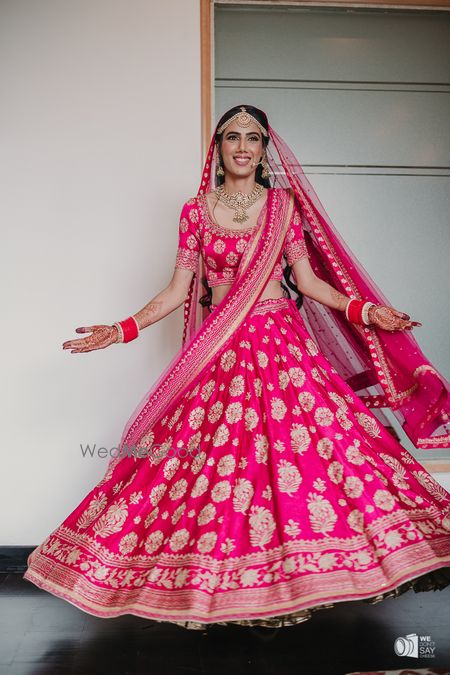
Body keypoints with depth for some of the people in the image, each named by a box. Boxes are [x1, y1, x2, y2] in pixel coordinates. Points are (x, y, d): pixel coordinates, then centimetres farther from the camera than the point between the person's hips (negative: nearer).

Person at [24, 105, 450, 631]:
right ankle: (215, 580, 12)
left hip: (282, 344, 0)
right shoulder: (196, 211, 6)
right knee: (217, 455, -2)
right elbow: (178, 290, 6)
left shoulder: (284, 204, 7)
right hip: (219, 350, 0)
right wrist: (123, 330, -2)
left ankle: (291, 573, 8)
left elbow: (308, 279, 7)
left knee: (293, 445, -8)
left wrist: (364, 310, -5)